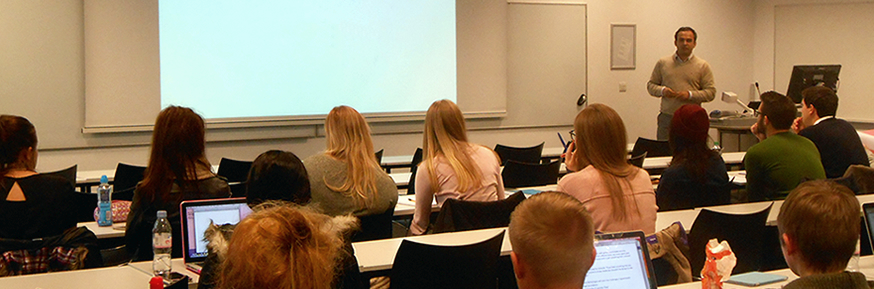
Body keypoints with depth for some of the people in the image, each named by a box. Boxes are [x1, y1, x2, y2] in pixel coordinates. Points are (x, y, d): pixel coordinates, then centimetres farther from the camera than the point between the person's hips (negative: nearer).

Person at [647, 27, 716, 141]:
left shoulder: (702, 66, 7)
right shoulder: (663, 63, 12)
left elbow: (711, 92, 3)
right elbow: (651, 85, 15)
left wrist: (690, 95, -12)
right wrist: (662, 90, -7)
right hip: (666, 117, 1)